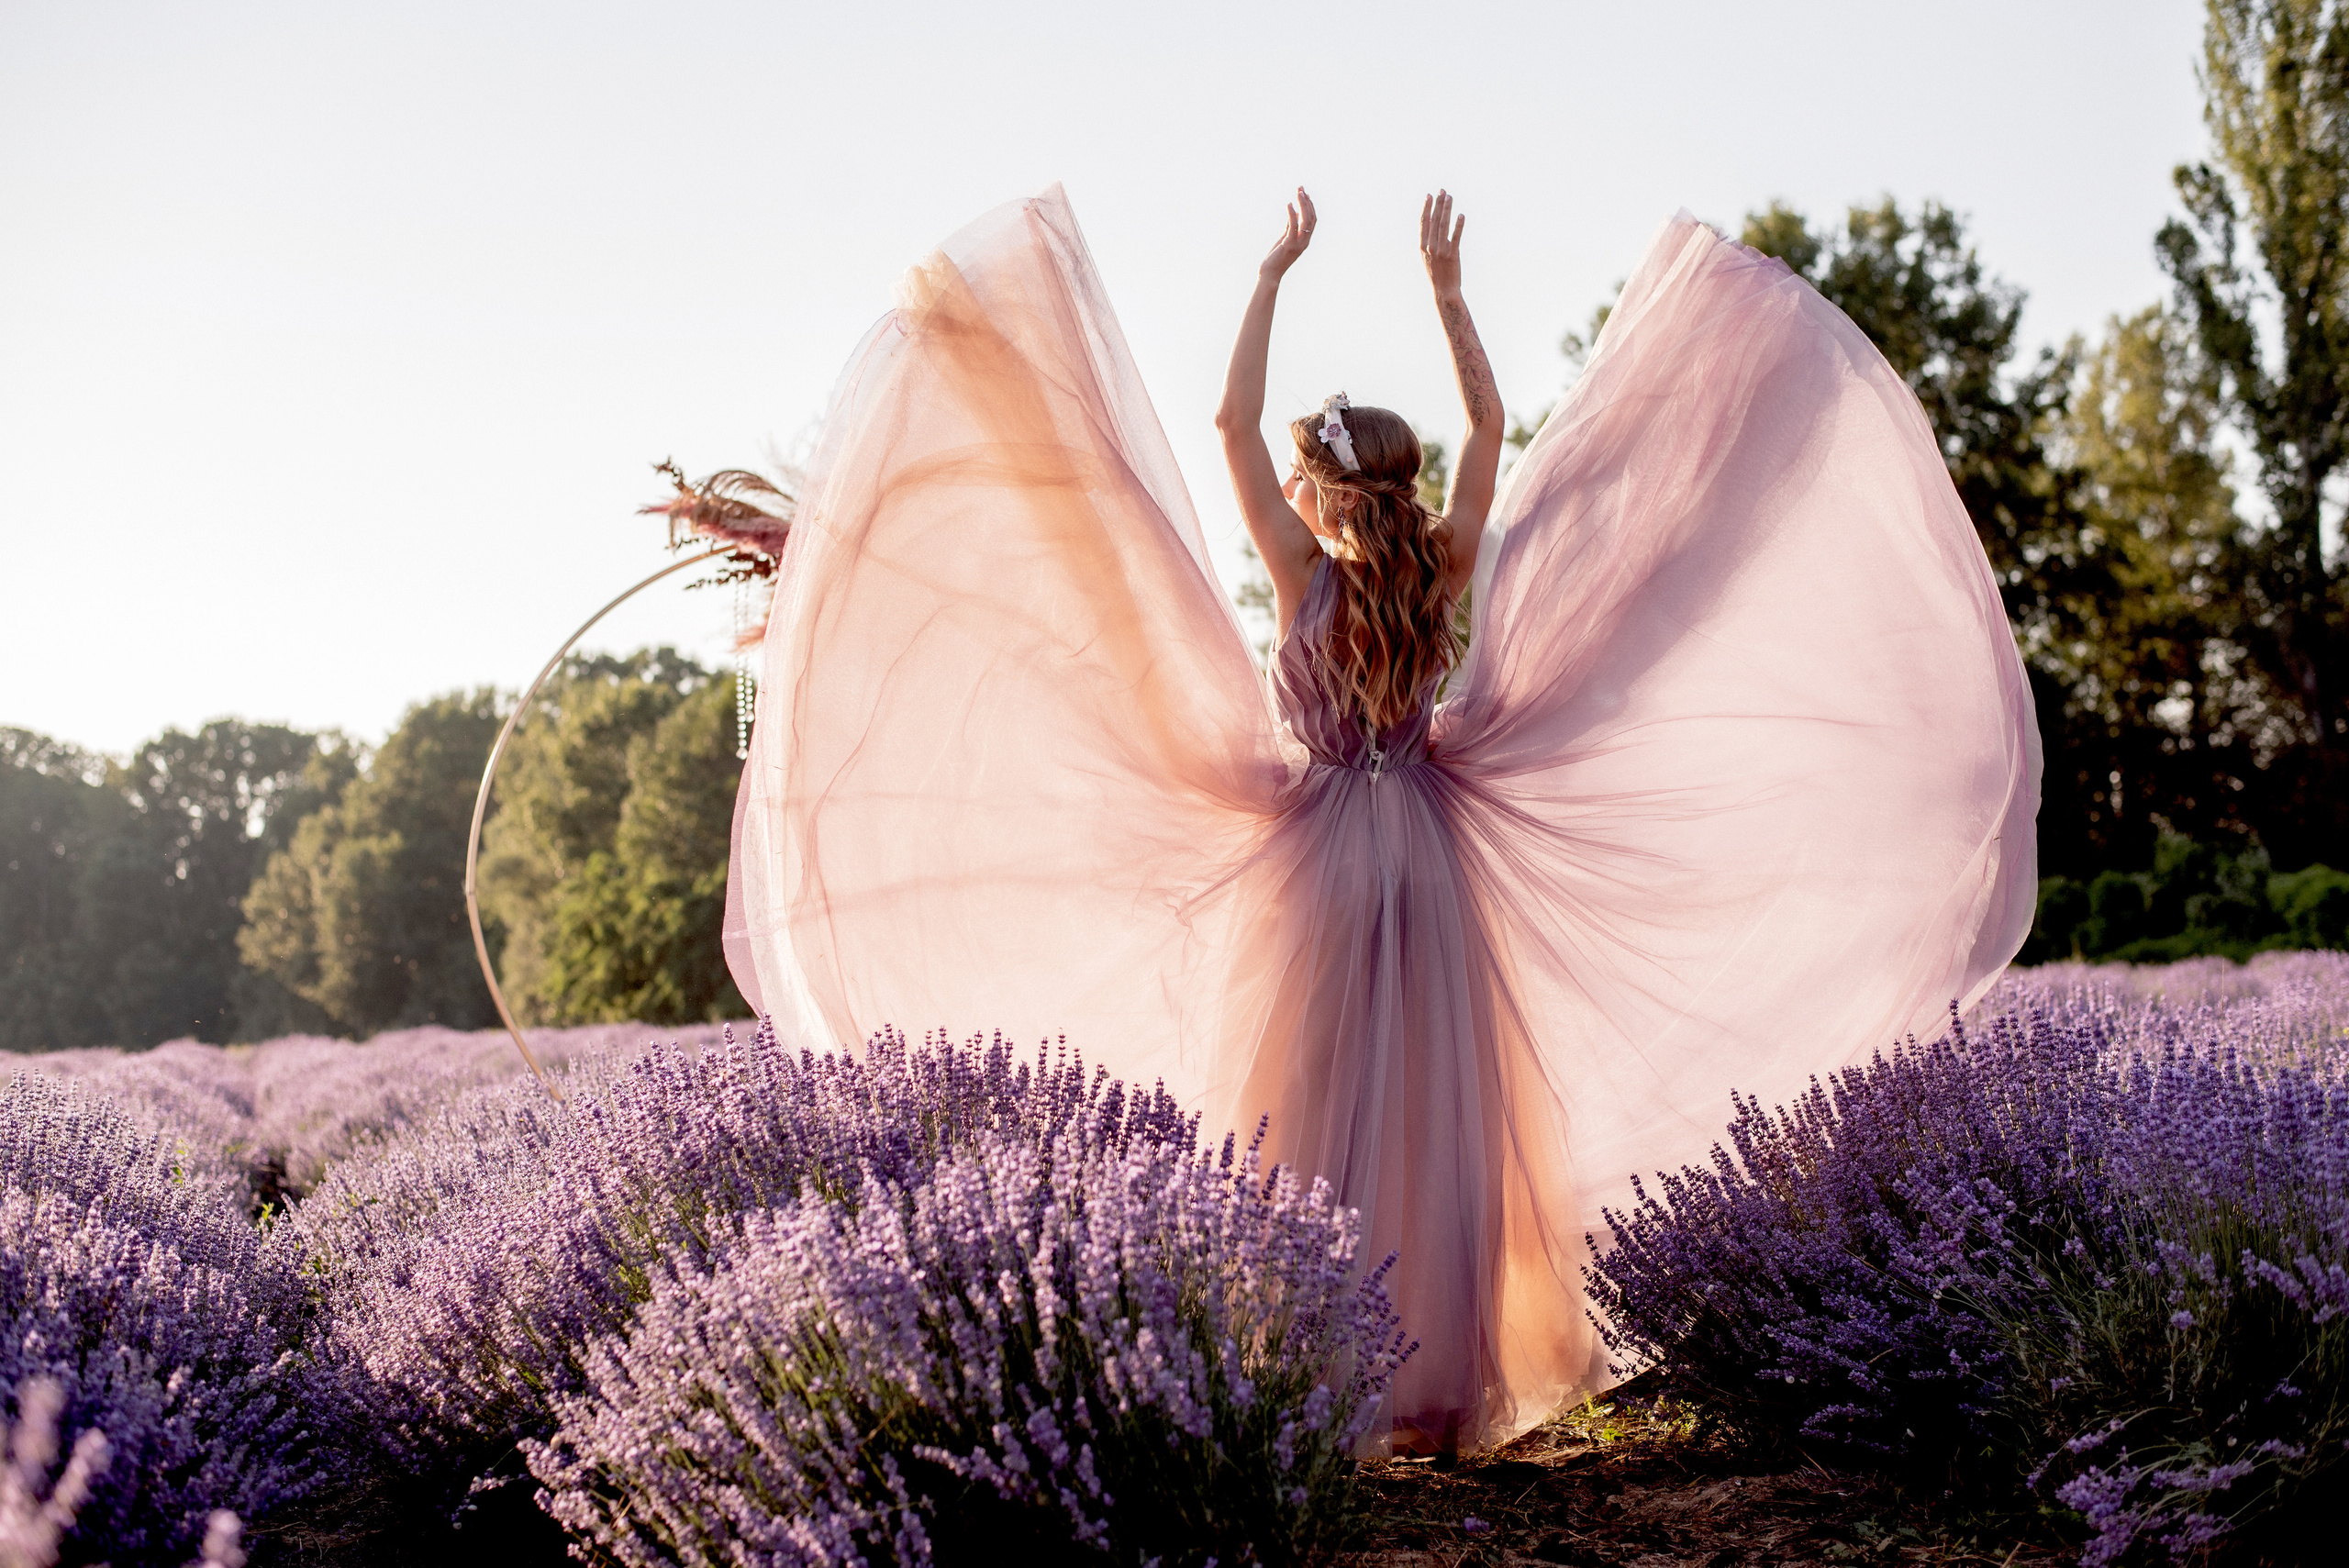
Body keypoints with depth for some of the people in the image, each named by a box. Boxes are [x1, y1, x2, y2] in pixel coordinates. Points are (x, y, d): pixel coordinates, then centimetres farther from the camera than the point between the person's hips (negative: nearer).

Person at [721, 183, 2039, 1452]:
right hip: (1435, 858, 3)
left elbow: (1233, 422, -6)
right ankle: (1445, 1380, 7)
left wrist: (1275, 274, -2)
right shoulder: (1450, 573, 0)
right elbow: (1490, 425, 10)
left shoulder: (1306, 573, -8)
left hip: (1316, 860, -3)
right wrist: (1448, 286, 13)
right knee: (1435, 1115, 5)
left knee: (1312, 1115, 0)